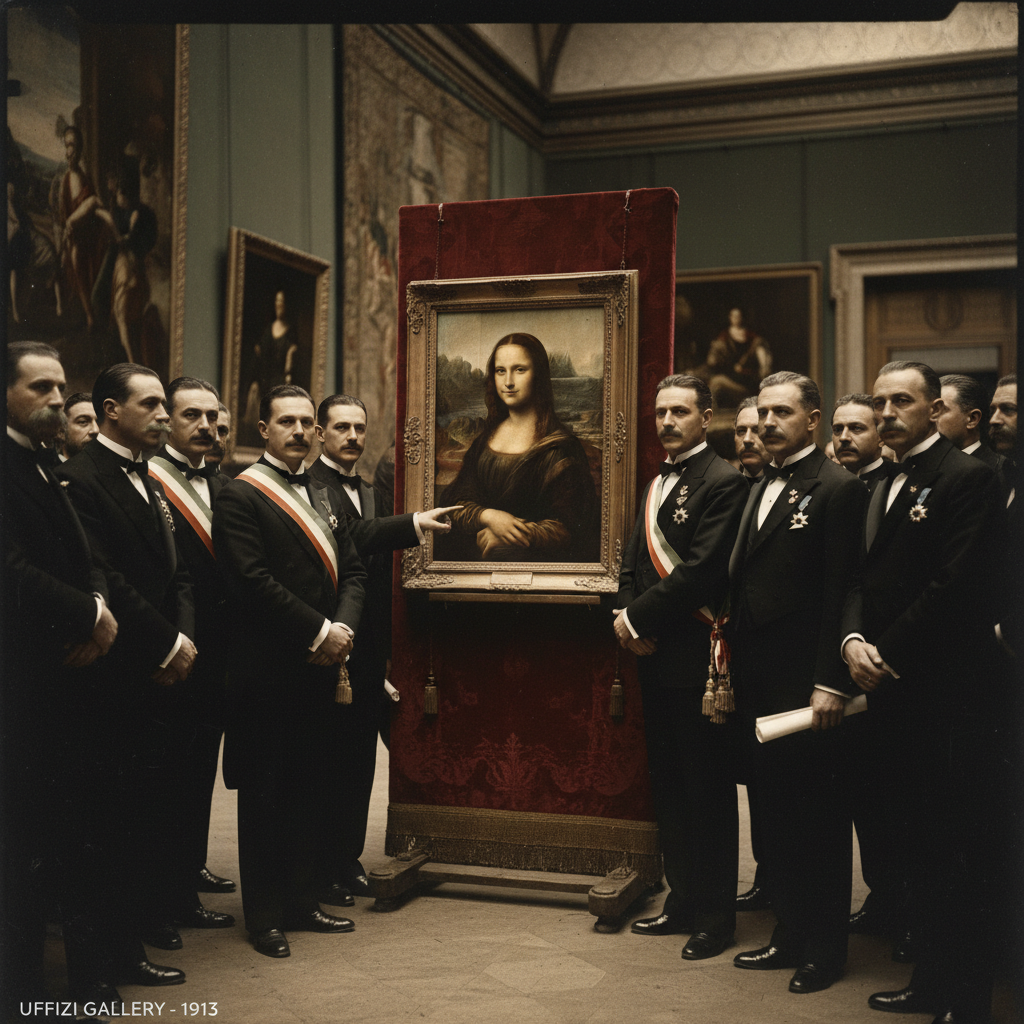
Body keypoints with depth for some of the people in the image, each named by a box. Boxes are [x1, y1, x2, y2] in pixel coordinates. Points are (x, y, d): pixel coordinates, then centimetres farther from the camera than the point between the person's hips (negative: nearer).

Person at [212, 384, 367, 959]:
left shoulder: (322, 496, 16)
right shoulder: (241, 495, -7)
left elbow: (353, 571, 12)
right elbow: (255, 580, -17)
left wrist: (342, 630, -6)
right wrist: (318, 632, -15)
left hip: (320, 667, 7)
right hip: (269, 669, -7)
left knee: (308, 788, 13)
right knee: (265, 793, 3)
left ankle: (303, 901, 24)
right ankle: (264, 916, 13)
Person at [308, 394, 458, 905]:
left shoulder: (372, 494, 18)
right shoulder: (309, 485, -9)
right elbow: (349, 538, -26)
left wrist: (384, 647, 17)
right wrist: (414, 524, -34)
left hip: (368, 651, 8)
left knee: (359, 761, 12)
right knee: (327, 761, 0)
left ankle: (348, 862, 23)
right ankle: (321, 870, 10)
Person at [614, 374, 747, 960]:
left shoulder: (722, 483, -11)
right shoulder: (657, 484, 17)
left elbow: (701, 571, -20)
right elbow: (635, 561, 17)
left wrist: (637, 618, -14)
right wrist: (628, 616, -1)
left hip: (697, 660, -8)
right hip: (656, 658, 9)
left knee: (708, 791, 1)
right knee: (669, 789, 15)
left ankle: (716, 917, 13)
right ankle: (684, 902, 27)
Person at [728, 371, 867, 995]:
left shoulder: (837, 489, -9)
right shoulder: (760, 490, 15)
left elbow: (841, 594, -15)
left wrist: (831, 683, -19)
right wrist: (728, 671, 12)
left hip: (805, 683, -8)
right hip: (758, 680, 8)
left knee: (819, 818, 4)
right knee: (776, 813, 15)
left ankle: (825, 950, 17)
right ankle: (789, 935, 28)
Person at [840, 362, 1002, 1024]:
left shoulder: (967, 478, -8)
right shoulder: (885, 488, 18)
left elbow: (955, 586, -17)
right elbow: (864, 580, 15)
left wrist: (889, 655, -12)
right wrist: (854, 639, -4)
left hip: (946, 696, -8)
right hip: (894, 693, 8)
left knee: (951, 848, -1)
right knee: (922, 846, 15)